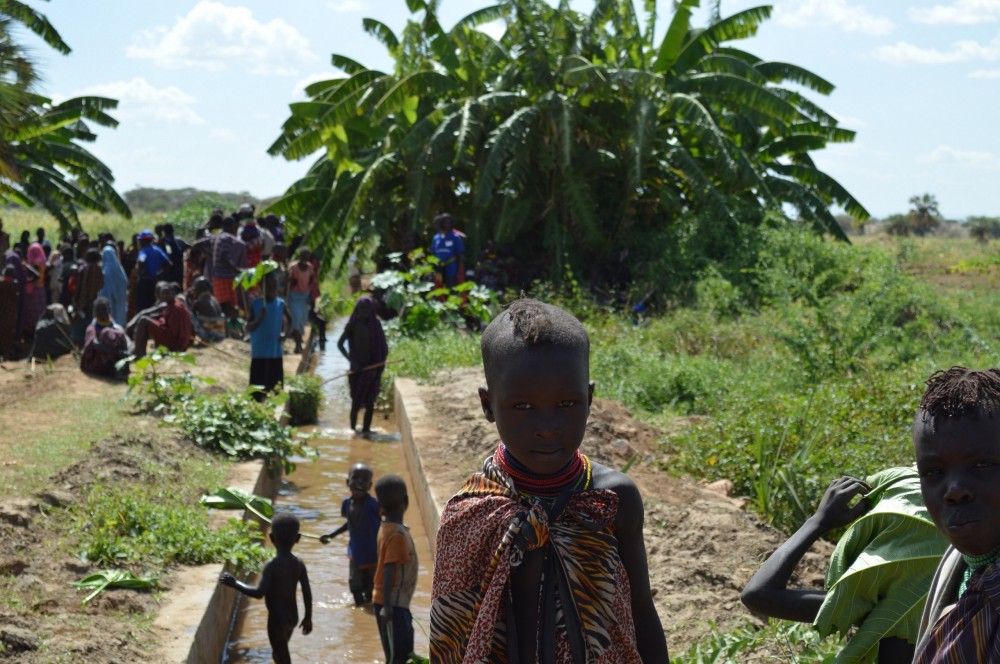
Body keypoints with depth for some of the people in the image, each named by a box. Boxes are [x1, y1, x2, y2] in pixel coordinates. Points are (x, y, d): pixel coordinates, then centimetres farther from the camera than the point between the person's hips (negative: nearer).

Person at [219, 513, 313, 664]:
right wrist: (308, 618, 12)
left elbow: (259, 593, -26)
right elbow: (307, 593, 1)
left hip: (277, 619, -7)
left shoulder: (272, 565, -19)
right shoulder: (299, 563, -2)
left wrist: (234, 583, -18)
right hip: (292, 617, 7)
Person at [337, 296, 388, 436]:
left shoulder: (376, 323, 4)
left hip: (373, 366, 2)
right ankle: (353, 428, 15)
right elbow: (340, 343, -3)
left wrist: (382, 363, -6)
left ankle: (366, 429, 1)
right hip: (358, 367, -2)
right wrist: (352, 361, -12)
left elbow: (384, 345, 9)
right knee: (357, 399, 1)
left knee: (370, 400, -1)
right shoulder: (353, 325, -2)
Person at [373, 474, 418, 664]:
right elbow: (388, 571, -23)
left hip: (397, 602, 9)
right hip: (393, 604, -9)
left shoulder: (388, 529, 8)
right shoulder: (398, 534, -20)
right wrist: (387, 606, -24)